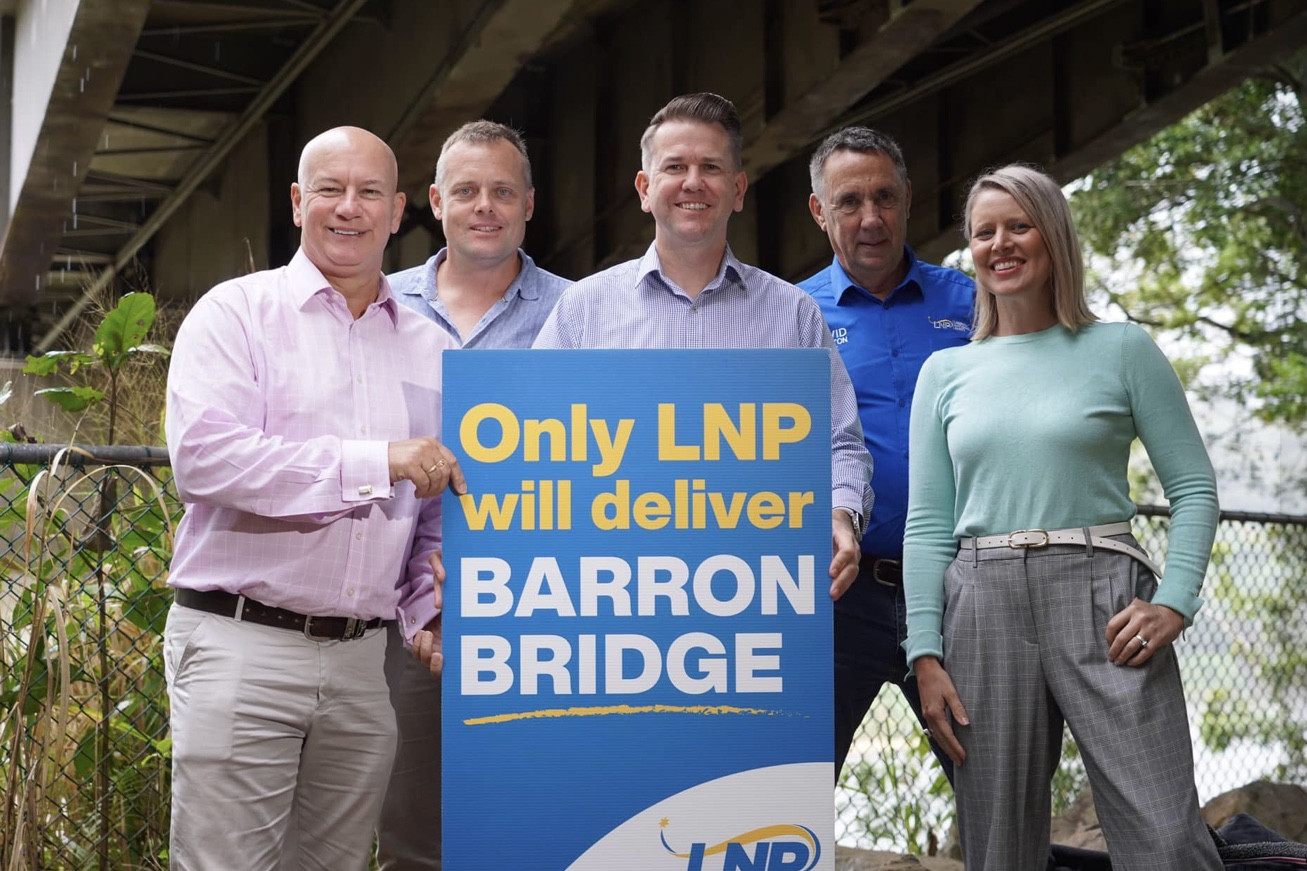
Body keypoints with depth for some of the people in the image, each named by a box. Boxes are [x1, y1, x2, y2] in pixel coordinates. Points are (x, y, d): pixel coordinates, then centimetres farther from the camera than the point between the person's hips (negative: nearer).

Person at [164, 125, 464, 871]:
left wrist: (429, 612, 5)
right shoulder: (236, 313, 0)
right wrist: (376, 462, -18)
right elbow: (203, 455, -16)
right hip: (241, 648, -4)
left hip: (362, 661, 5)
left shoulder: (430, 349, 15)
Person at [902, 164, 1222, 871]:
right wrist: (925, 654, 1)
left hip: (1103, 604, -2)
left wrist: (1174, 602, -10)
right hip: (984, 606, 2)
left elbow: (1193, 488, 5)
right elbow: (926, 525, 10)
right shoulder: (945, 371, 12)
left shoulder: (1121, 349, 6)